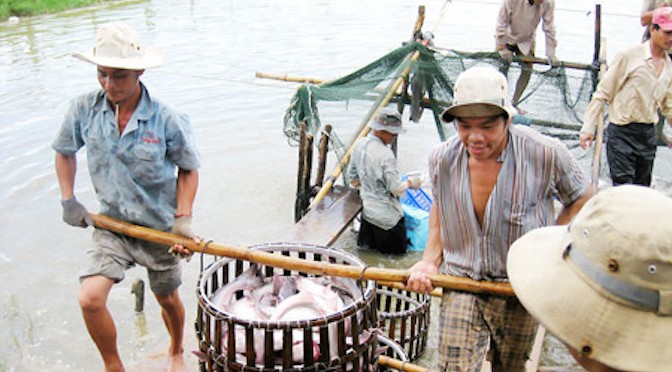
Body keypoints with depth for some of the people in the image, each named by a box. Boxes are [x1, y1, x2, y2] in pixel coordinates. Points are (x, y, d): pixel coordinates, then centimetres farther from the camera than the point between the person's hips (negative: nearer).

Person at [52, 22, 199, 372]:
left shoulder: (167, 120, -18)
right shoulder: (84, 110, -11)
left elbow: (188, 169, -4)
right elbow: (65, 151, 9)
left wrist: (183, 217, -14)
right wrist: (68, 200, 0)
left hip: (160, 227, -1)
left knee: (168, 300, 17)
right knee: (90, 298, -17)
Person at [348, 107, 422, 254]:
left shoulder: (360, 144, 0)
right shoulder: (385, 155, -26)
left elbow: (353, 176, 13)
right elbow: (396, 188, -21)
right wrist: (410, 182, -2)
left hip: (367, 212, 8)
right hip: (388, 218, -8)